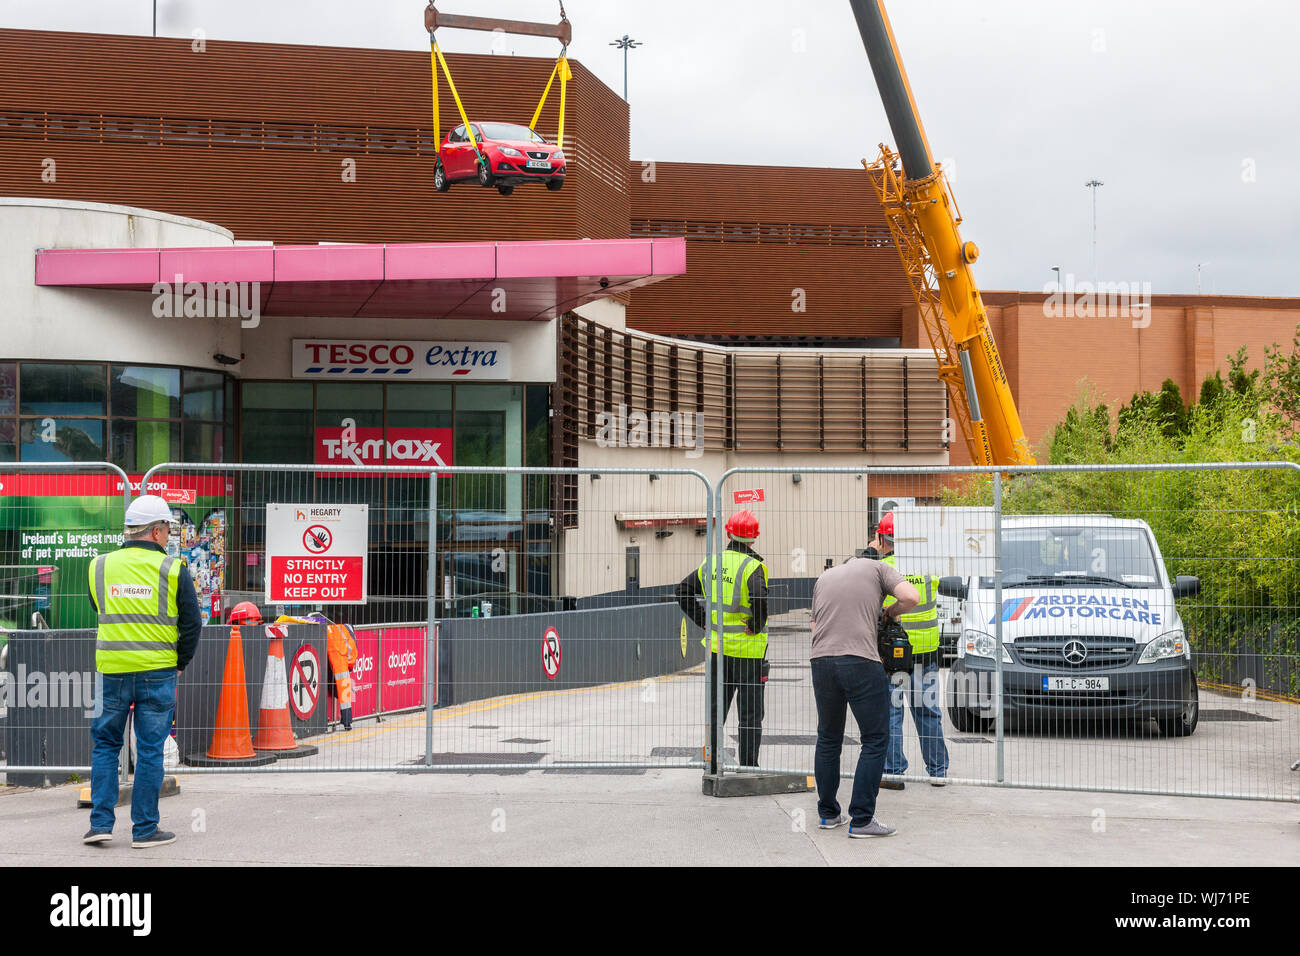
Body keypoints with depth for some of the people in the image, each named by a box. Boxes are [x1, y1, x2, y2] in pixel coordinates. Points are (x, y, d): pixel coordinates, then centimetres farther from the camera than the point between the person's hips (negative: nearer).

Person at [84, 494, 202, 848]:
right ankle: (145, 829, 8)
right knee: (150, 750, 4)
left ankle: (101, 822, 9)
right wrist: (180, 663, 11)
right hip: (158, 673, -2)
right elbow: (192, 623, -2)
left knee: (105, 745, 15)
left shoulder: (99, 566, 4)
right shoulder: (173, 569, -4)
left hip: (112, 671, 2)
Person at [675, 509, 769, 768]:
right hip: (747, 650, -5)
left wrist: (704, 621, 10)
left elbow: (683, 591, 8)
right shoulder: (752, 566, -14)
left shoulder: (710, 563, 4)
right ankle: (748, 767, 7)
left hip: (717, 647, 5)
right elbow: (760, 599, -30)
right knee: (750, 714, 5)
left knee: (716, 709, 15)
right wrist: (758, 626, -13)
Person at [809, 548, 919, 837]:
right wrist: (890, 613, 15)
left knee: (828, 739, 18)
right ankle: (861, 819, -2)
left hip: (821, 661, 5)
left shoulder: (824, 578, 24)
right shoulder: (877, 568, 12)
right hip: (861, 662, -4)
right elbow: (911, 597, -3)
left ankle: (828, 814, 23)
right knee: (875, 740, 3)